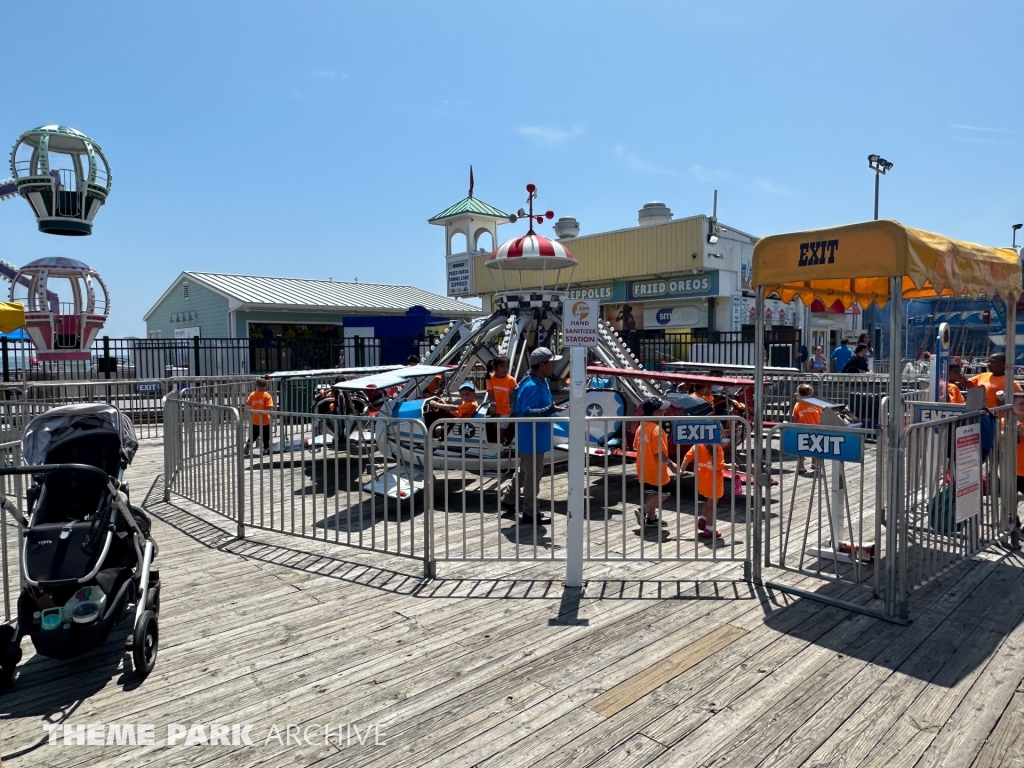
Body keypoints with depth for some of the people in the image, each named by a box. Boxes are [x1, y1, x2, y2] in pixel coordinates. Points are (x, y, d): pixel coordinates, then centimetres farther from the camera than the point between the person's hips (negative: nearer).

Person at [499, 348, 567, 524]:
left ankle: (508, 498, 37)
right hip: (531, 439, -11)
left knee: (526, 472, 23)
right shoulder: (532, 386, -24)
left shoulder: (541, 382, 9)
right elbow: (527, 412, -31)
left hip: (535, 437, 11)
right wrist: (550, 410, -37)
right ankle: (530, 512, 10)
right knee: (533, 475, -1)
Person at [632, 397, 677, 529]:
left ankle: (651, 518, 26)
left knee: (651, 493, 20)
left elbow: (636, 447, 12)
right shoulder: (657, 430, -22)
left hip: (644, 469, 8)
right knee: (664, 493, 8)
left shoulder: (641, 427, 4)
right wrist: (671, 465, -13)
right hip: (655, 470, -8)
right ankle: (643, 510, -4)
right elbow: (659, 453, -24)